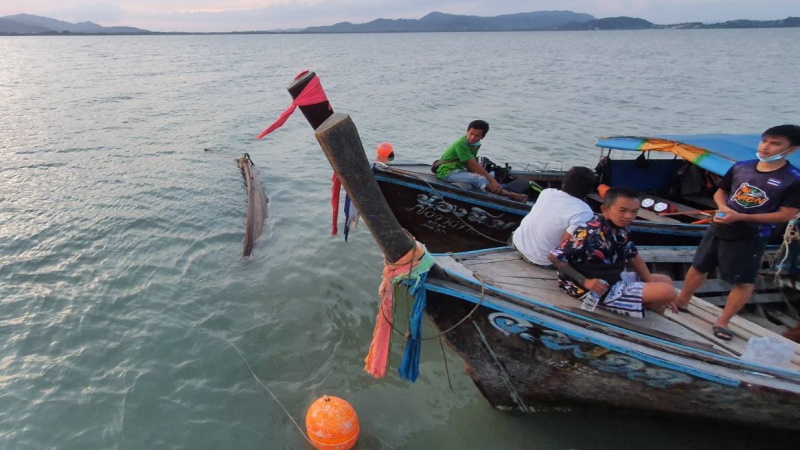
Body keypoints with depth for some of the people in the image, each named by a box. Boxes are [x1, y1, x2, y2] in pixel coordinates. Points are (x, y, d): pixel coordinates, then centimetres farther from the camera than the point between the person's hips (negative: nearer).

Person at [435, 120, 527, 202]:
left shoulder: (476, 144, 6)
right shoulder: (461, 144, -20)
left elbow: (471, 166, -1)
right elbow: (473, 165, -24)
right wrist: (491, 179, -24)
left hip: (458, 169, 10)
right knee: (479, 179, -27)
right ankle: (508, 194, -31)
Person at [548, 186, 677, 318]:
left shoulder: (621, 230, -1)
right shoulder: (590, 233, -27)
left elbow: (634, 258, 12)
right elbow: (554, 257, -25)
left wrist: (652, 287, 3)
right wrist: (585, 282, -24)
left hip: (617, 279, 9)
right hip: (603, 290, -9)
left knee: (666, 281, 21)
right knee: (667, 291, -13)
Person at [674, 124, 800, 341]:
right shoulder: (740, 167, -2)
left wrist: (740, 217, -22)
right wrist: (723, 208, -13)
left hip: (750, 238, -4)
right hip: (718, 229, 4)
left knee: (744, 282, 2)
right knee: (699, 267, 14)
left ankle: (722, 322, 17)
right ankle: (681, 301, 33)